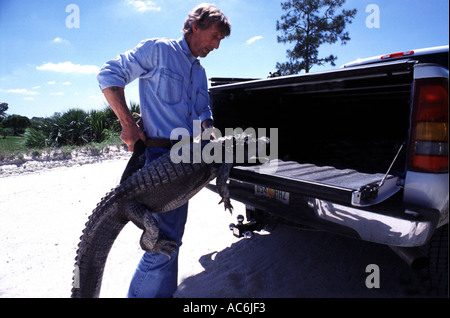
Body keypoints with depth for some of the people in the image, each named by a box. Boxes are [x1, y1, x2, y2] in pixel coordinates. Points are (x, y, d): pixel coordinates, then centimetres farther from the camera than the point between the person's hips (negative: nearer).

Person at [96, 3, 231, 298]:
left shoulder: (201, 73, 20)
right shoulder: (158, 49, -2)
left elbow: (204, 113, 23)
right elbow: (109, 75, -4)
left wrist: (209, 129, 1)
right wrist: (127, 123, -13)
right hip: (161, 155, -8)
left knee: (172, 235, 17)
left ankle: (165, 290, 33)